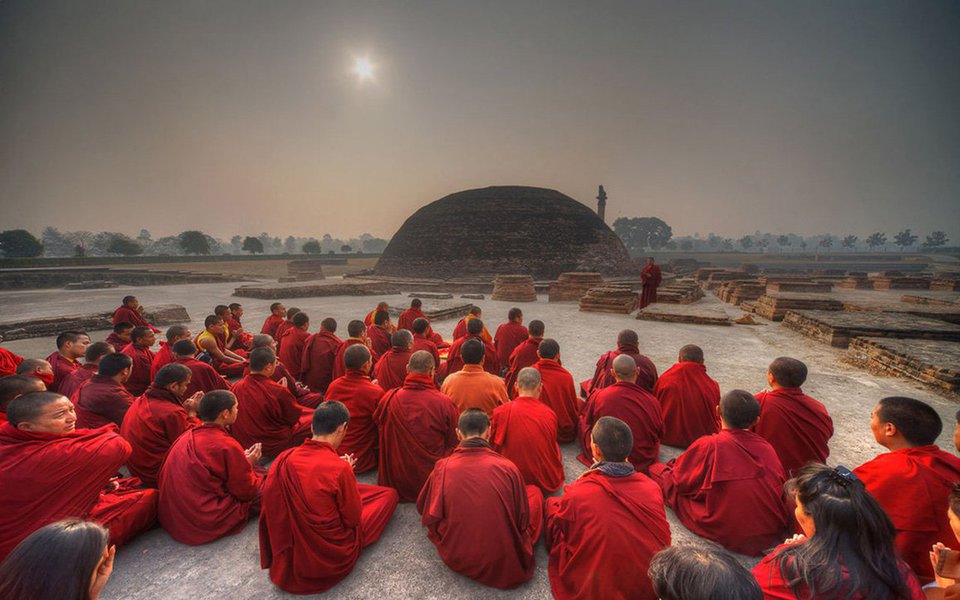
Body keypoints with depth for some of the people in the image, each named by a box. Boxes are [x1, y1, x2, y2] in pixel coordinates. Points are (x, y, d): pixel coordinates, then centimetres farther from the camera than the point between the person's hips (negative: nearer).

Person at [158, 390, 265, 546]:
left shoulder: (186, 436, 2)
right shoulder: (228, 446, -21)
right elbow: (246, 492, -12)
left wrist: (242, 461, 11)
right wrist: (249, 464, 5)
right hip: (206, 524, -8)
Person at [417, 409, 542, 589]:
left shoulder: (442, 467, -14)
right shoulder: (508, 468, -19)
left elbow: (424, 511, 3)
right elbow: (523, 521, -6)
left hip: (456, 559, 2)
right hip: (505, 563, -2)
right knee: (535, 491, 15)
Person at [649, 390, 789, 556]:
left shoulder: (709, 445, -17)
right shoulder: (767, 447, -6)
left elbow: (679, 481, -6)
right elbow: (782, 488, 7)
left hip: (726, 536, -5)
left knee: (655, 468, 2)